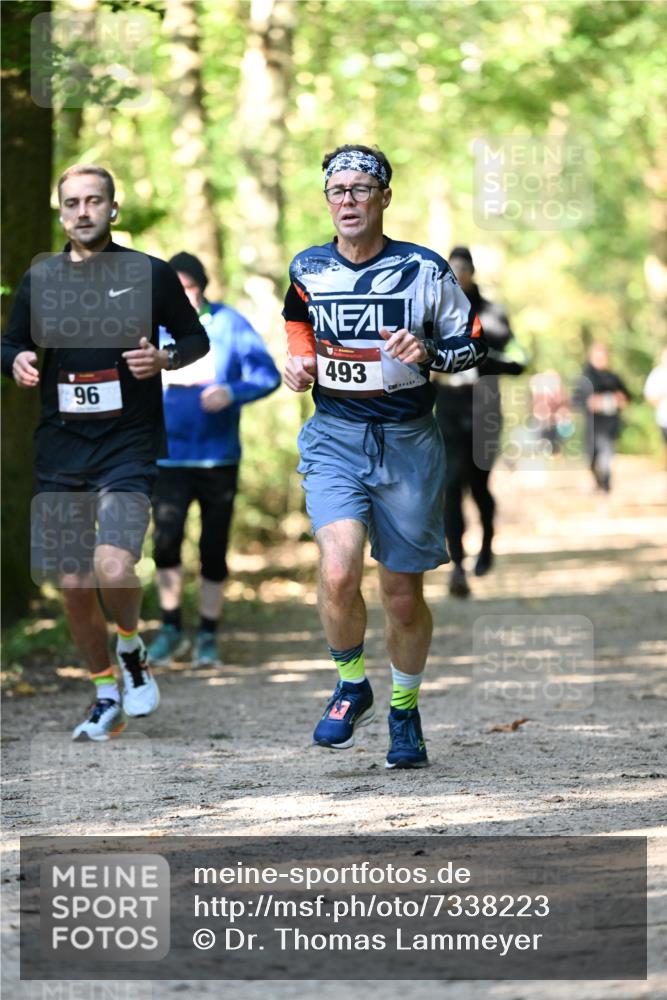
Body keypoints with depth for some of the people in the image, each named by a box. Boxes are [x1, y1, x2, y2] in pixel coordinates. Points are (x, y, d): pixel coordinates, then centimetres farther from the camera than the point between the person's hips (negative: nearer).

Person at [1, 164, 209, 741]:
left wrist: (165, 358, -12)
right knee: (74, 586, 5)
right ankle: (108, 699, 23)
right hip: (60, 450, 3)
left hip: (129, 447, -3)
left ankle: (131, 646, 11)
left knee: (113, 570, -21)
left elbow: (197, 338, 8)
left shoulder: (150, 275, 0)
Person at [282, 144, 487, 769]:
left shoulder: (423, 270, -5)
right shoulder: (308, 269, 3)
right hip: (334, 439, 1)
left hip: (407, 442, -1)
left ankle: (404, 712, 29)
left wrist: (427, 354, -17)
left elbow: (472, 346, 2)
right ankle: (351, 687, 6)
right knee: (338, 573, -20)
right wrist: (298, 363, 3)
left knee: (403, 592, 6)